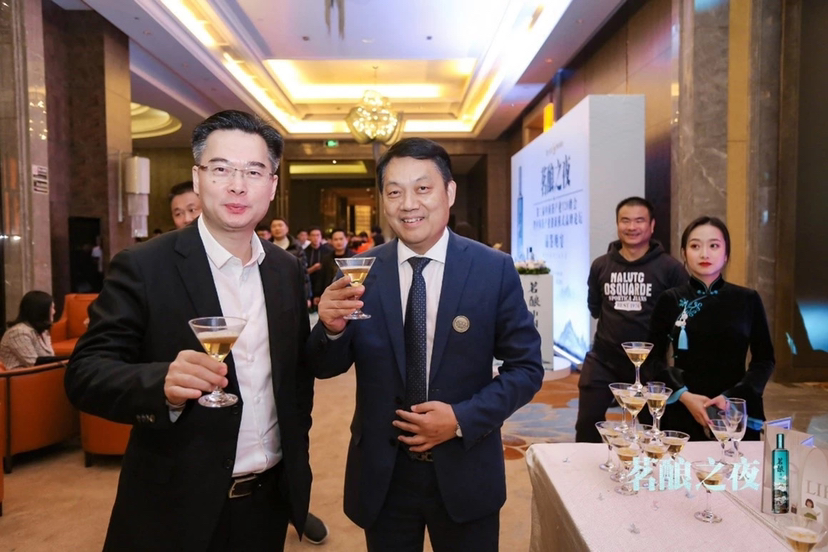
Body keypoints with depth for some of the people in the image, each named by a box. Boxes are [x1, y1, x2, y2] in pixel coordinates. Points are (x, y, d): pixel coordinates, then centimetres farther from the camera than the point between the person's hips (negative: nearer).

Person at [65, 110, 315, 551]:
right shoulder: (142, 266, -13)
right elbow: (85, 373, -16)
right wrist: (163, 384, -33)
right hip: (176, 509, -4)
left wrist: (295, 454, 6)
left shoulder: (288, 271, 1)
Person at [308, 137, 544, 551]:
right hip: (380, 474, 1)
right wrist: (331, 327, -23)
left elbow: (526, 368, -5)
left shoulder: (495, 269, -10)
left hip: (464, 472, -1)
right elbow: (326, 368, -2)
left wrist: (463, 418, -18)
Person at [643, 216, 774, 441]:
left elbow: (764, 359, 3)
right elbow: (653, 359, 0)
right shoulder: (670, 300, -1)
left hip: (736, 412, 1)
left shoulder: (748, 299, 1)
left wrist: (733, 396, -11)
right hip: (682, 411, 0)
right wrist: (683, 395, -14)